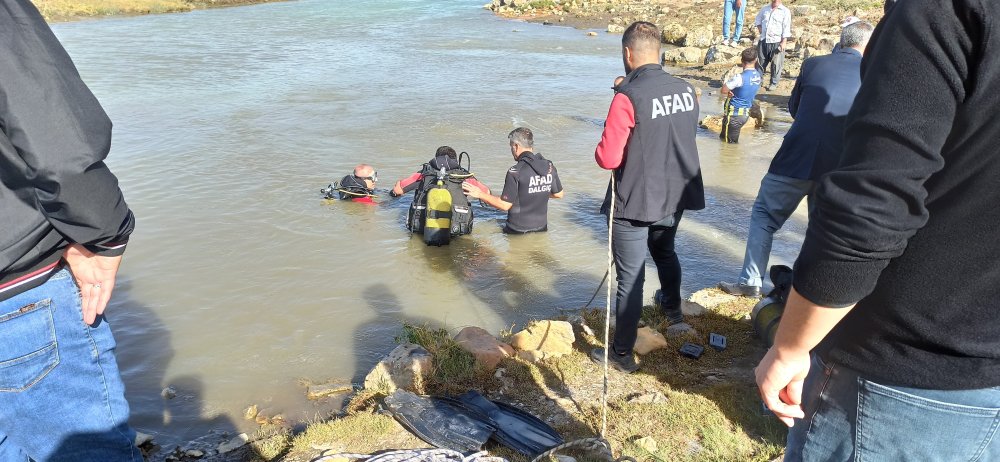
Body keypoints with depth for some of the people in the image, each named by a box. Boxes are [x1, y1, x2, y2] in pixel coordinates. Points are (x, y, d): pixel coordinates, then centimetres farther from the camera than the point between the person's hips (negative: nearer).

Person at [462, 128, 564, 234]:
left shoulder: (516, 172, -17)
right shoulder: (549, 166, 1)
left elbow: (505, 205, -15)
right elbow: (559, 194, 13)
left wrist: (480, 194, -5)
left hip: (518, 231, -6)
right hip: (542, 228, 6)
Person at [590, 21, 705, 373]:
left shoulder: (628, 97, -21)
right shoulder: (686, 90, -1)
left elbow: (608, 159, -22)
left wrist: (601, 150, 1)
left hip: (634, 203, -7)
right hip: (675, 197, 7)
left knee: (630, 278, 3)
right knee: (665, 252, 31)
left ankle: (622, 354, 15)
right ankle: (673, 311, 54)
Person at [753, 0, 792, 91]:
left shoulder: (785, 11, -7)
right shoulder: (765, 8, 6)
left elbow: (786, 28, -10)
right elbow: (758, 20, 22)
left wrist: (783, 42, -16)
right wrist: (760, 30, 7)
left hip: (776, 41, -4)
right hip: (763, 40, 4)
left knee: (776, 64, 1)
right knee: (760, 61, 11)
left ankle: (773, 83, 11)